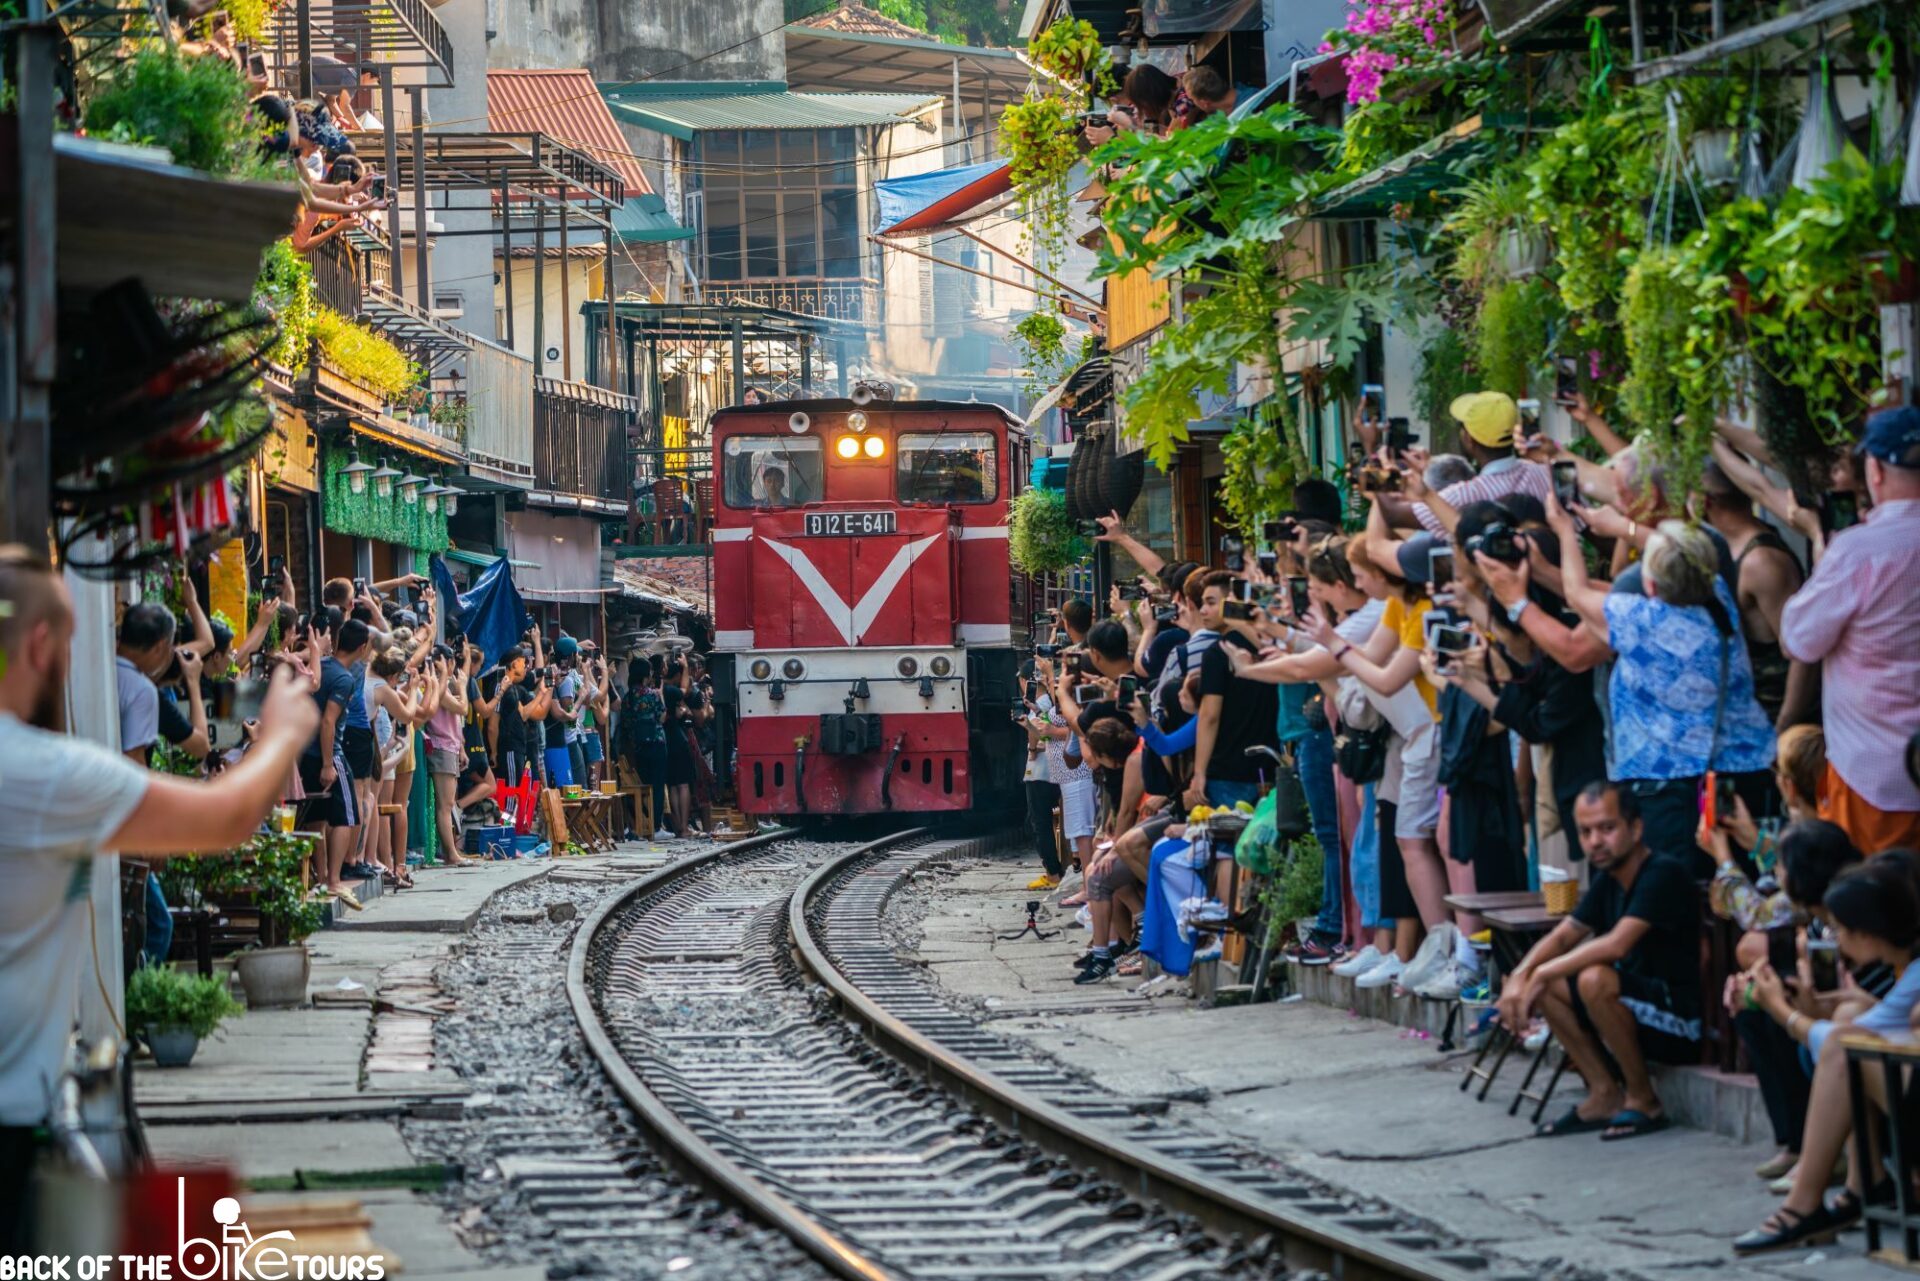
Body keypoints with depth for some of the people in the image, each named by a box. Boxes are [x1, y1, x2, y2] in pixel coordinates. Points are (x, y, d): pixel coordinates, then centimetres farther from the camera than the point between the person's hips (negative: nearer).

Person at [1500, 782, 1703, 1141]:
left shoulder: (1663, 876, -18)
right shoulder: (1607, 881, 9)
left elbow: (1617, 944, -29)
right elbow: (1561, 937, 11)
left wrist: (1543, 973, -22)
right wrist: (1520, 976, -10)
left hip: (1683, 1023, -9)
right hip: (1640, 1014, 9)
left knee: (1595, 979, -32)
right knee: (1543, 984, -1)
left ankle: (1642, 1099, -14)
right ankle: (1604, 1095, 0)